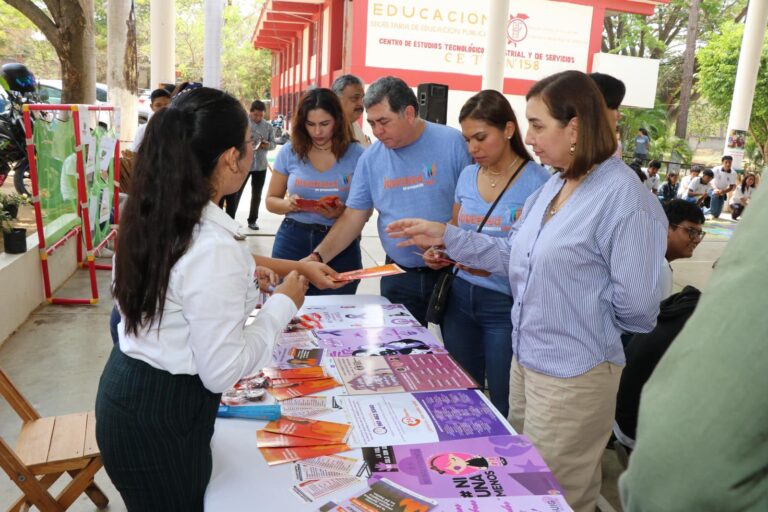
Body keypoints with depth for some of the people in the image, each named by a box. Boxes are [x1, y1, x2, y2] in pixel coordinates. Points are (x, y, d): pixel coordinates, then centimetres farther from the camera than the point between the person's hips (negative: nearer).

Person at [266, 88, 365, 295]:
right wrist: (289, 204, -11)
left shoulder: (356, 154, -2)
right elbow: (271, 200, 11)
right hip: (293, 241, 1)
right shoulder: (289, 152, 3)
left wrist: (342, 213, -19)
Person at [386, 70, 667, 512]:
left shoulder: (624, 198, -23)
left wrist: (586, 320, -5)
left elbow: (636, 304, -23)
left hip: (573, 373, -9)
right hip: (525, 359, 9)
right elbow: (512, 256, 8)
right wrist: (445, 236, 3)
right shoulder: (552, 186, 7)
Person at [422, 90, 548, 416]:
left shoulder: (536, 181, -12)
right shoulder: (467, 176, 6)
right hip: (461, 296, 6)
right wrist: (440, 252, -1)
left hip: (507, 305, -5)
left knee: (504, 406, 7)